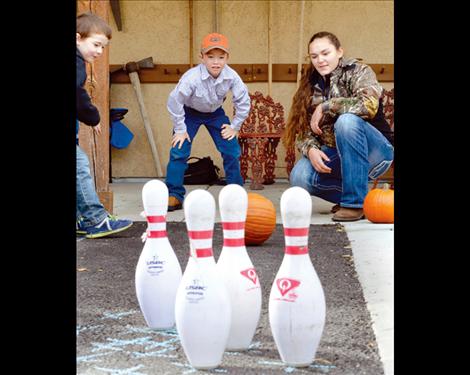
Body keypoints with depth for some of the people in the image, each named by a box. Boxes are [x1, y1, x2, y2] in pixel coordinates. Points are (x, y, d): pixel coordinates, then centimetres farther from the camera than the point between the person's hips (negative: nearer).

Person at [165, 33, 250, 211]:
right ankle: (174, 195, -5)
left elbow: (243, 101, -10)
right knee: (179, 151, -14)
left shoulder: (231, 77, -26)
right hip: (190, 112, -3)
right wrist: (180, 129, -19)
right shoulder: (192, 77, -35)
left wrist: (235, 126, -7)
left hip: (215, 113, 3)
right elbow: (174, 101, -26)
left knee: (231, 150, -3)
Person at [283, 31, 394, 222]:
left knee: (347, 120, -33)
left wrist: (325, 107, -20)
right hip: (338, 156, 5)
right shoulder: (312, 86, 7)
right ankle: (359, 196, 0)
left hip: (374, 154, -4)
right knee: (300, 177, -24)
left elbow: (368, 105, -28)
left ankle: (355, 202, -26)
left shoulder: (358, 72, -7)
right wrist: (311, 150, -20)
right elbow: (304, 129, 1)